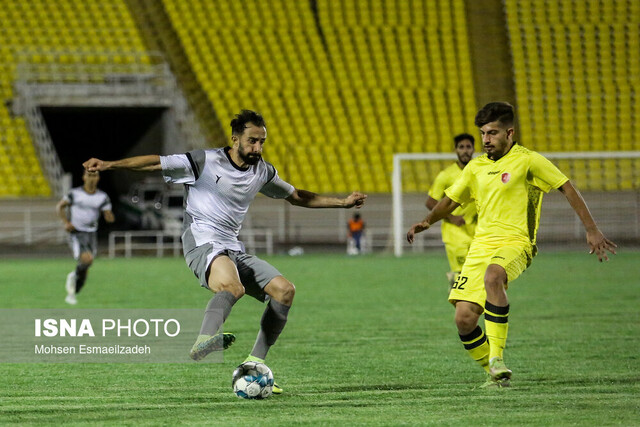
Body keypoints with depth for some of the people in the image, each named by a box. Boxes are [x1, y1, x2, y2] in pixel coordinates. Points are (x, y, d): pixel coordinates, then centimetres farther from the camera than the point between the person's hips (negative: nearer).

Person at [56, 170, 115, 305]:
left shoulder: (102, 197, 0)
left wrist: (110, 216, -25)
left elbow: (109, 218, -1)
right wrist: (66, 222, -7)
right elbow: (60, 206, 8)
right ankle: (74, 276, 2)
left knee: (84, 271, 7)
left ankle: (72, 294, 29)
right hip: (76, 234, -3)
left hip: (91, 235, 3)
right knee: (87, 259, -28)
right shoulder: (75, 193, -5)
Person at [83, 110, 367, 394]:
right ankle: (205, 340, -63)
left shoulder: (262, 171, 14)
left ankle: (255, 363, -4)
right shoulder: (206, 162, -6)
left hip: (234, 250, 7)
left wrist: (342, 202, 25)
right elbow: (156, 163, -8)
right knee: (233, 288, -38)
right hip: (203, 243, -7)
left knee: (284, 290, -8)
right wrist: (109, 165, -18)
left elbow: (296, 196, 29)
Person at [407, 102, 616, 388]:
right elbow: (451, 200, 28)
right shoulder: (476, 167, 15)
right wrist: (427, 221, 9)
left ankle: (497, 358, -36)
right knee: (464, 319, -10)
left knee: (492, 276, -40)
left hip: (515, 244, -6)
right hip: (481, 246, 6)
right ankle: (496, 374, 12)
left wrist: (591, 230, -5)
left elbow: (567, 189, 0)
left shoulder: (527, 161, -1)